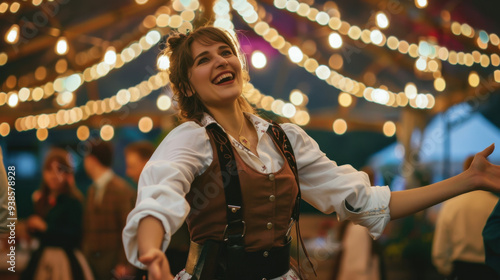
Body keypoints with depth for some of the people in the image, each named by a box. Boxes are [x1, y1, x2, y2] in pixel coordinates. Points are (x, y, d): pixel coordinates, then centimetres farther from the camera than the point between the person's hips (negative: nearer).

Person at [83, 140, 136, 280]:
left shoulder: (120, 189, -9)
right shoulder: (92, 191, 13)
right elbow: (88, 229, 16)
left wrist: (124, 264, -13)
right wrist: (85, 256, 8)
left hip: (113, 262, -6)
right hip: (91, 262, 6)